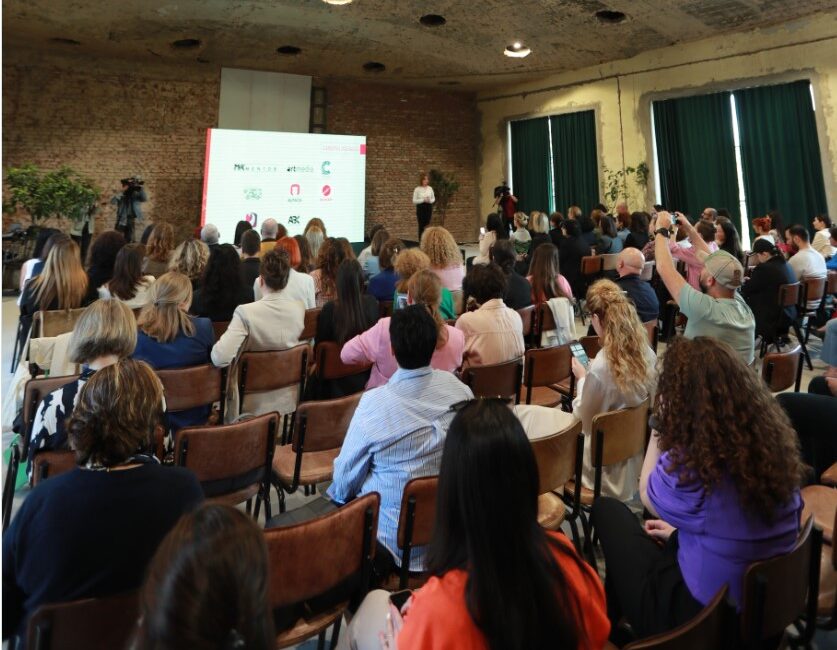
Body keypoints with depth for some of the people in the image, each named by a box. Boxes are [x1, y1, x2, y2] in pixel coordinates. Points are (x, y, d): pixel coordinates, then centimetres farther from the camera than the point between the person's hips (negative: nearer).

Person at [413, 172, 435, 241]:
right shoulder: (417, 189, -6)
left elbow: (434, 198, 13)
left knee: (427, 225, 3)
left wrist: (430, 200, -9)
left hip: (429, 208, 3)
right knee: (421, 226, -2)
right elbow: (414, 201, -7)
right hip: (421, 208, -3)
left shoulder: (430, 188, 4)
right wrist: (423, 200, -18)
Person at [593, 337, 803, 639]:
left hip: (698, 619, -6)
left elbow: (648, 496, -4)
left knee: (606, 509, 11)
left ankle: (609, 620, 34)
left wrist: (659, 425, -4)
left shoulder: (689, 462, -28)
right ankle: (617, 615, 44)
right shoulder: (774, 438, -8)